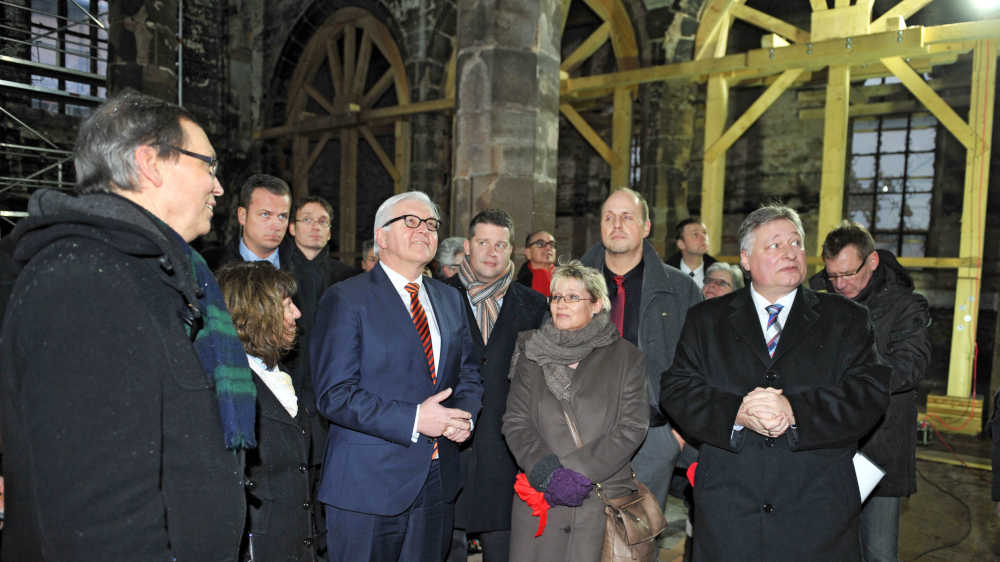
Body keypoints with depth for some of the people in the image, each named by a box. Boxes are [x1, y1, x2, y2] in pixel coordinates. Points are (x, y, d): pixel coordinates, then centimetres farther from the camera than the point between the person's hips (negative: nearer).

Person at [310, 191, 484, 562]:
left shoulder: (450, 300, 12)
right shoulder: (345, 299, -8)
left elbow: (469, 374, 15)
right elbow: (333, 394, -15)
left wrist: (465, 414, -6)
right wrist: (413, 420, -22)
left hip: (437, 485, 6)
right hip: (368, 486, -5)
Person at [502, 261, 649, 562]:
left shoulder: (626, 356, 4)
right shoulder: (532, 356, 8)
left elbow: (632, 427, -3)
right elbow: (515, 422, 3)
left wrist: (578, 470, -12)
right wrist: (548, 472, -13)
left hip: (604, 499, -1)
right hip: (539, 499, 2)